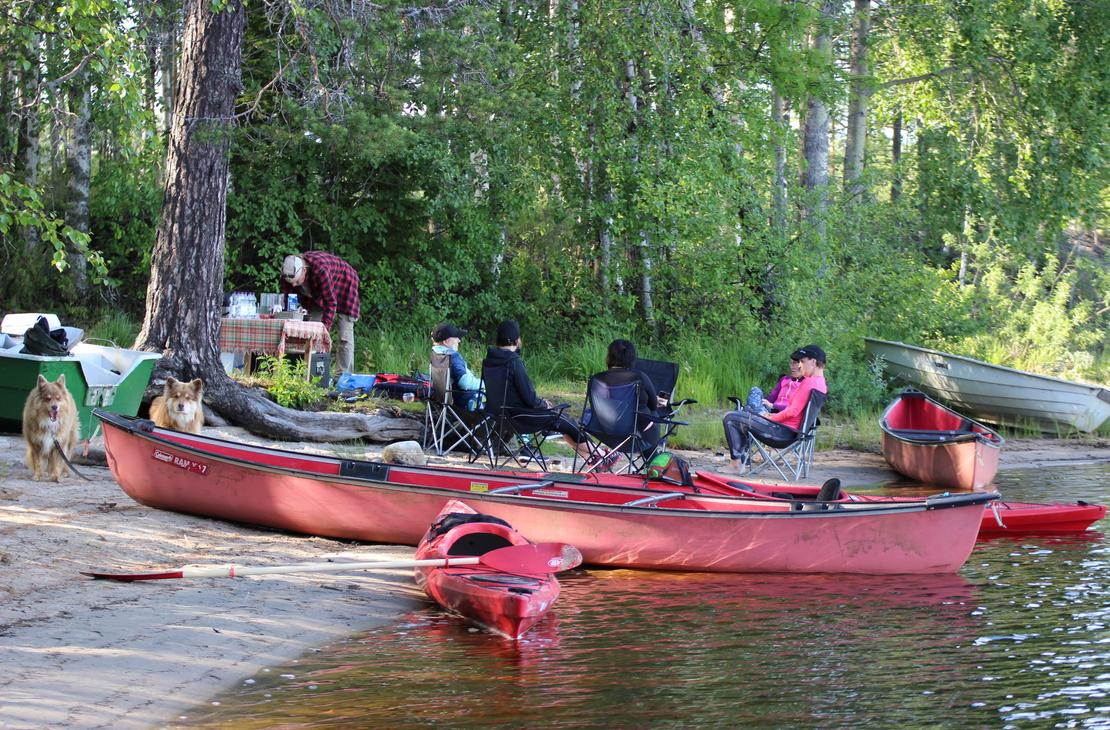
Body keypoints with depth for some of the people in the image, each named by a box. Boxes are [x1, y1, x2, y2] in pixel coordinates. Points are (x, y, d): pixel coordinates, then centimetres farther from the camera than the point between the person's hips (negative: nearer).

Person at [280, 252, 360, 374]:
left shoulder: (320, 269, -43)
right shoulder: (288, 273, -26)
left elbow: (331, 302, -39)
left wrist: (324, 329, -43)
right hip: (317, 294, 6)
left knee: (345, 336, -11)